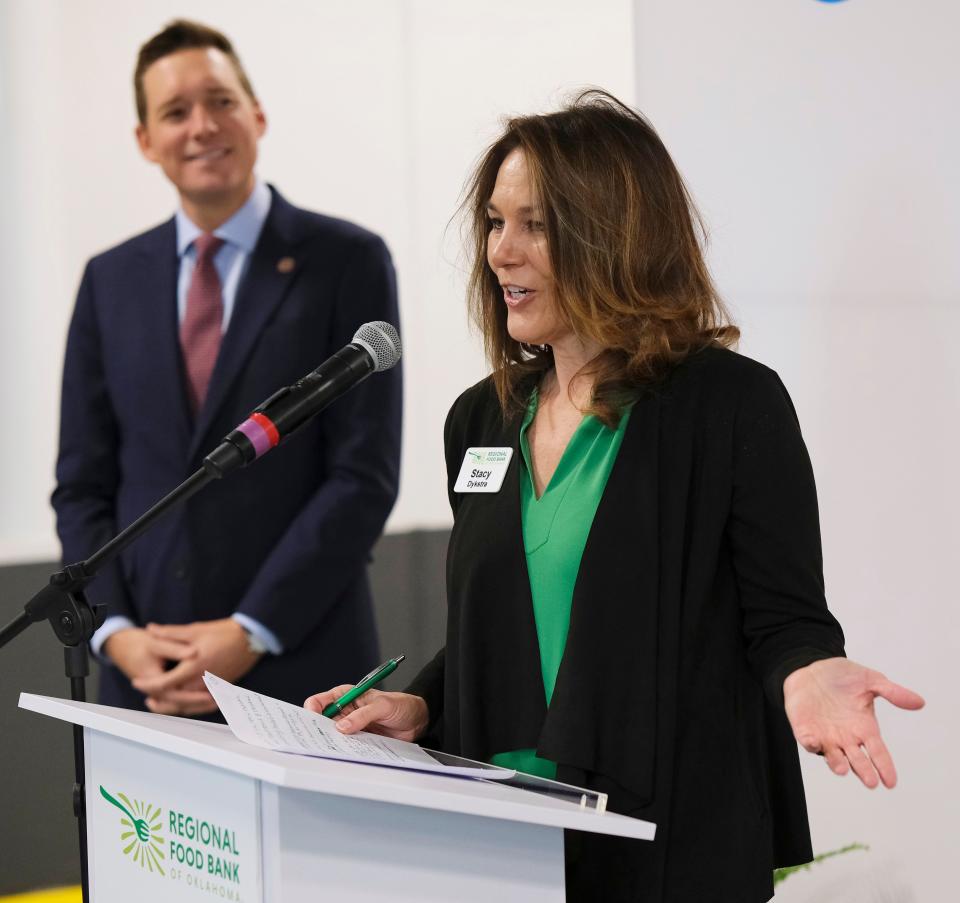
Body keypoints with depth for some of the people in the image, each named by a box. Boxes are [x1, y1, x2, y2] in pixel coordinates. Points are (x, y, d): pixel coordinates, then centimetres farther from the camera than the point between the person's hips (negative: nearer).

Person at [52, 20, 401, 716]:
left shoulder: (347, 261, -1)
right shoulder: (111, 281, 11)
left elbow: (365, 474, -7)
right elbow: (83, 484, 10)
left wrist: (251, 633, -12)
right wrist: (116, 631, -5)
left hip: (299, 667, -3)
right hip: (145, 675, 3)